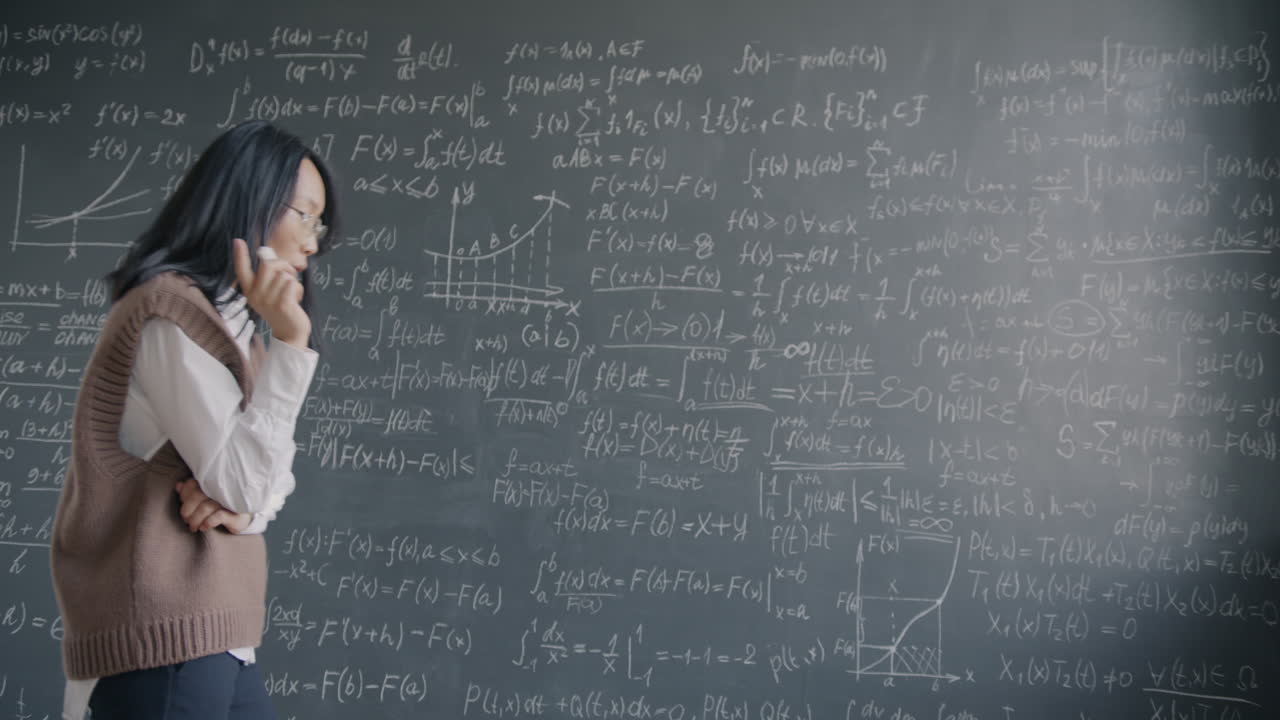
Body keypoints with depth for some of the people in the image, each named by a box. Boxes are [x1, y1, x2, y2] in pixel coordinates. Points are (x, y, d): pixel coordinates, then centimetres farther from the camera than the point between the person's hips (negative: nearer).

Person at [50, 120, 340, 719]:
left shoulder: (229, 319, 17)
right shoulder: (172, 314, -14)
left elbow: (268, 474, 14)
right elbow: (241, 484, -17)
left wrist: (245, 504, -9)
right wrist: (290, 342, -23)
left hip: (206, 629, 9)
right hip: (161, 632, -9)